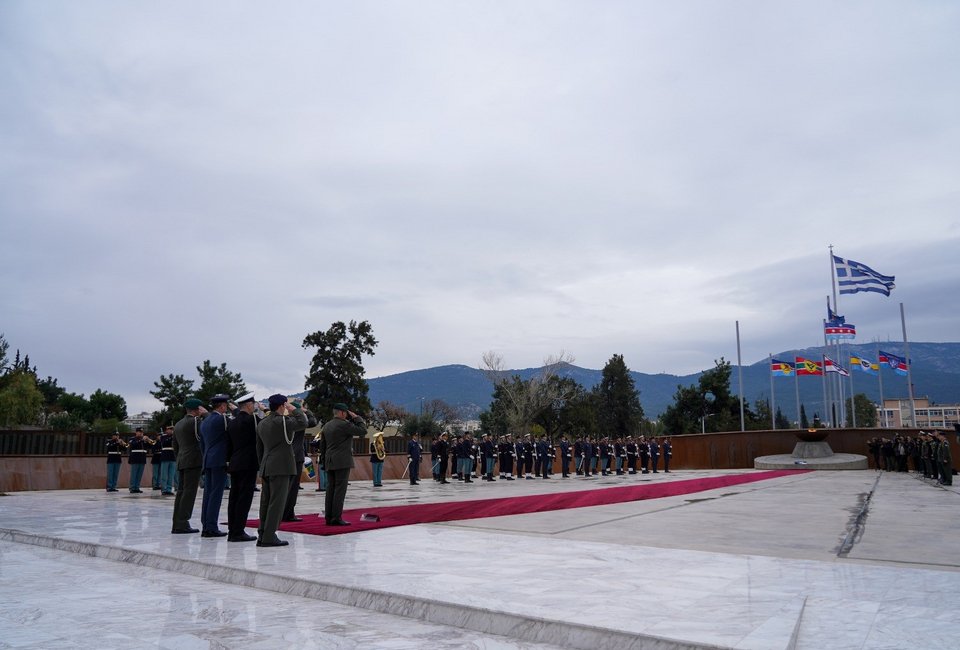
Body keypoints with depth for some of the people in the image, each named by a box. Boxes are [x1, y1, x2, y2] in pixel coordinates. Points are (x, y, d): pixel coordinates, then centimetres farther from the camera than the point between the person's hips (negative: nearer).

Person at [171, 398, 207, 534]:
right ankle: (182, 523, -9)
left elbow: (175, 446, 22)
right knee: (189, 492, -7)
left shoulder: (178, 424, 17)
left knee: (181, 492, 9)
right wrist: (205, 414, -6)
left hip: (181, 463, 9)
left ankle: (177, 524, 10)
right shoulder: (194, 421, -10)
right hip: (193, 461, -9)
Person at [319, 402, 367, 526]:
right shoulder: (344, 424, -11)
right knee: (340, 490, -7)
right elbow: (363, 431, -8)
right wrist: (356, 417, 0)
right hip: (342, 462, -8)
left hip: (330, 463, 8)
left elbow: (322, 445, 17)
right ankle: (336, 518, -9)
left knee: (331, 489, 8)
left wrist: (325, 461, 23)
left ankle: (328, 517, 9)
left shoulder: (326, 426, 14)